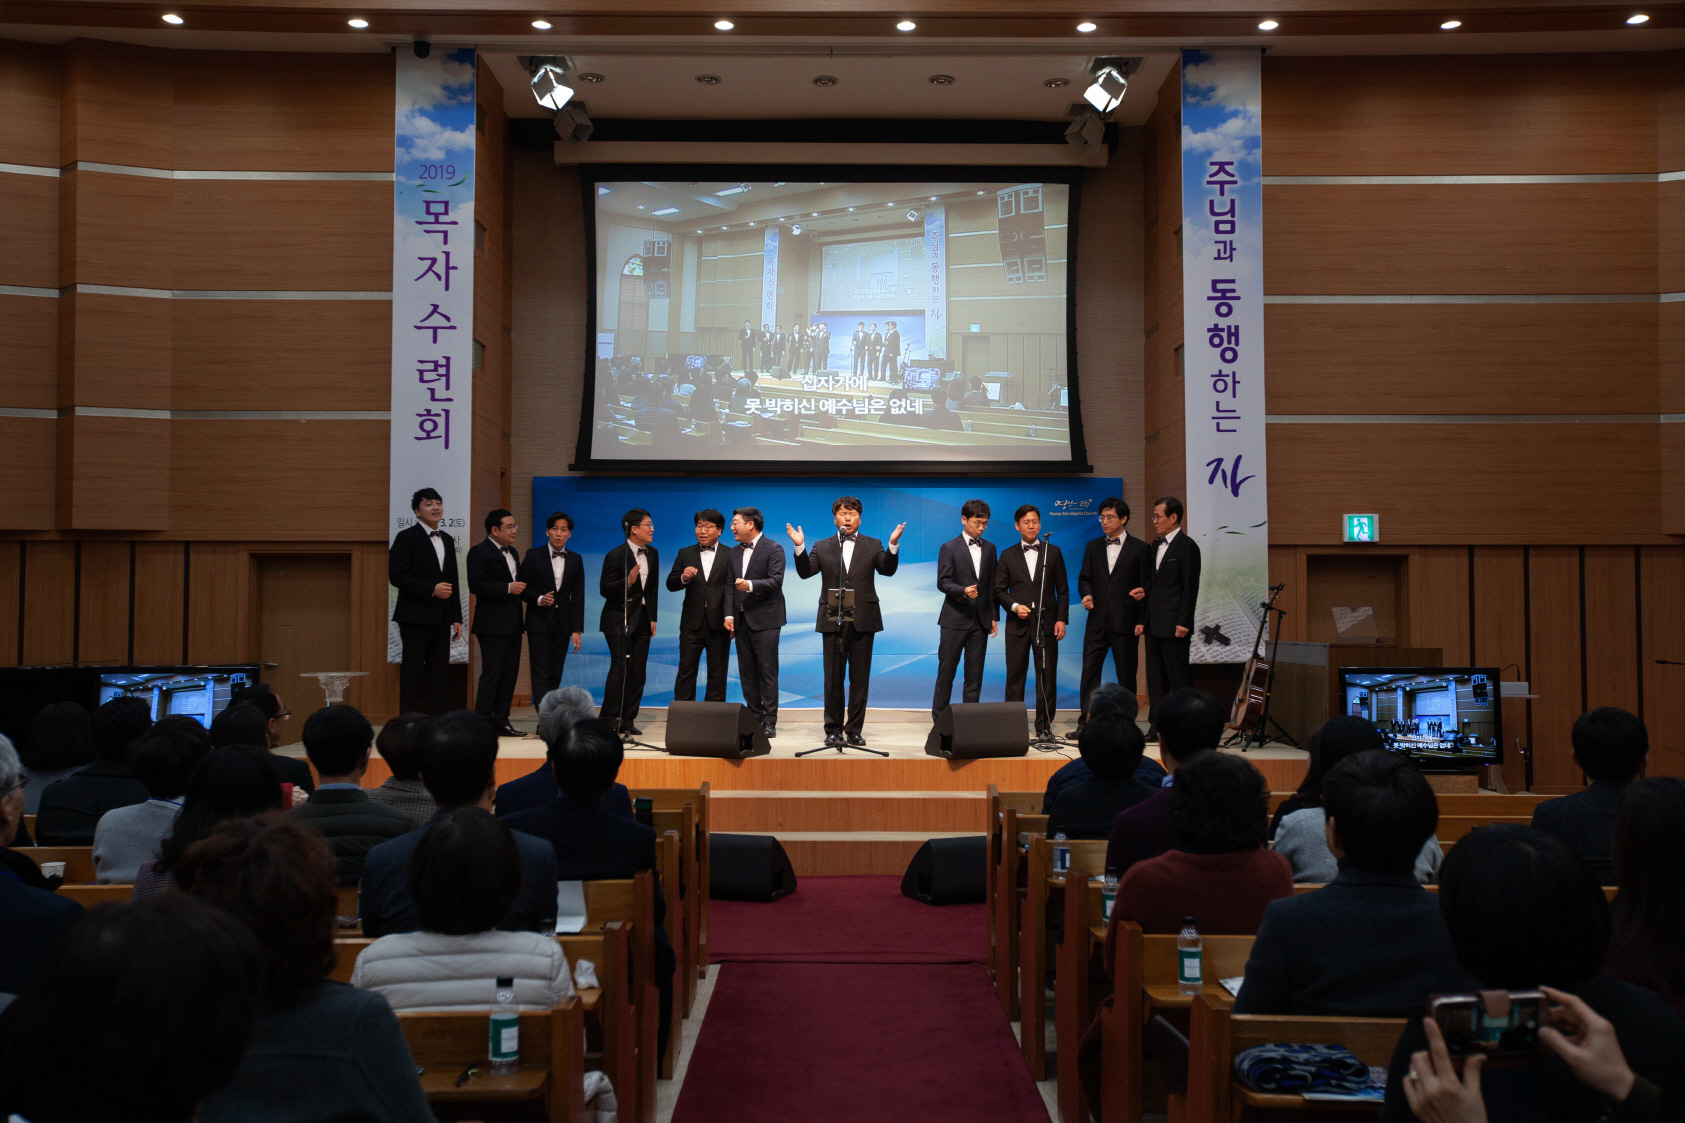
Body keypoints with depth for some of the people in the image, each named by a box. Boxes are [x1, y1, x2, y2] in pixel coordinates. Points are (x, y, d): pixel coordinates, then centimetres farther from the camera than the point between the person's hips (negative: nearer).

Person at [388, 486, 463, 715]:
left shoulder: (447, 540, 17)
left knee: (440, 672, 5)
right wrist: (432, 589, -17)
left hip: (441, 618, 6)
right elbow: (397, 576, -12)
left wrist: (456, 618, 13)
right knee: (412, 671, -4)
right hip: (416, 616, -6)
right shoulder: (406, 538, -3)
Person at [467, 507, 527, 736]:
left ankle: (501, 720, 15)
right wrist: (508, 588, -21)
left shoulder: (511, 552, 19)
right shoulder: (479, 552, -8)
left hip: (513, 623, 8)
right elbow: (475, 585, -18)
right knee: (491, 674, -7)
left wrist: (521, 586, 7)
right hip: (492, 625, -8)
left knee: (510, 674, 9)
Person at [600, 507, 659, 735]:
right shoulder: (616, 555, -10)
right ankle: (608, 719, -8)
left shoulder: (652, 554, 11)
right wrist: (627, 581, -28)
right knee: (621, 667, -13)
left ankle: (628, 720, 9)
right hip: (619, 619, -6)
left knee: (638, 670, 4)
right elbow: (604, 589, -12)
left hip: (642, 619, 6)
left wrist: (653, 617, 10)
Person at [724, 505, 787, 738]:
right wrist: (729, 614, 4)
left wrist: (751, 585, -30)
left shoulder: (773, 549, -5)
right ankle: (754, 717, 15)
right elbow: (730, 585, 15)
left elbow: (776, 580, -15)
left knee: (767, 672, -6)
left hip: (764, 619, -7)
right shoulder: (735, 552, 16)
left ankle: (769, 721, -2)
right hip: (742, 620, 7)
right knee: (746, 672, 8)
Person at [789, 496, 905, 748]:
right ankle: (833, 730, 11)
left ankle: (854, 729, 12)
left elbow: (888, 569, -6)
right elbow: (805, 572, -2)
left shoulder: (873, 545, 9)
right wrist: (799, 547, -17)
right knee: (833, 678, 4)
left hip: (863, 621, 0)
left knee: (860, 678, 4)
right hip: (833, 621, 0)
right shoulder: (822, 547, 10)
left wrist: (893, 545, -22)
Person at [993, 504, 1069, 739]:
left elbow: (1063, 590, 8)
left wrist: (1061, 619, -1)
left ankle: (1045, 726, 7)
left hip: (1046, 622, 0)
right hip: (1018, 623, 0)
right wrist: (1015, 606, -10)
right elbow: (999, 590, 7)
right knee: (1015, 674, 1)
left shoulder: (1053, 552, 8)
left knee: (1047, 675, 0)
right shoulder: (1007, 555, 8)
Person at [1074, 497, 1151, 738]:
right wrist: (1086, 594, -6)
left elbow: (1147, 585, 1)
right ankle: (1086, 723, 3)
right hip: (1098, 619, 3)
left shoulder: (1139, 549, 2)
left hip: (1125, 621, -3)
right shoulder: (1093, 547, 13)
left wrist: (1142, 620, -10)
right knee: (1090, 670, -1)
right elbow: (1084, 578, 16)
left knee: (1126, 674, 3)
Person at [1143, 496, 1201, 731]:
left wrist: (1183, 622, -17)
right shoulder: (1156, 545, 16)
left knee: (1178, 676, -4)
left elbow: (1190, 588, -12)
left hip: (1173, 624, -8)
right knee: (1156, 676, 10)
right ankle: (1158, 725, 16)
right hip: (1154, 623, 8)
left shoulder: (1187, 546, -8)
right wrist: (1144, 619, 14)